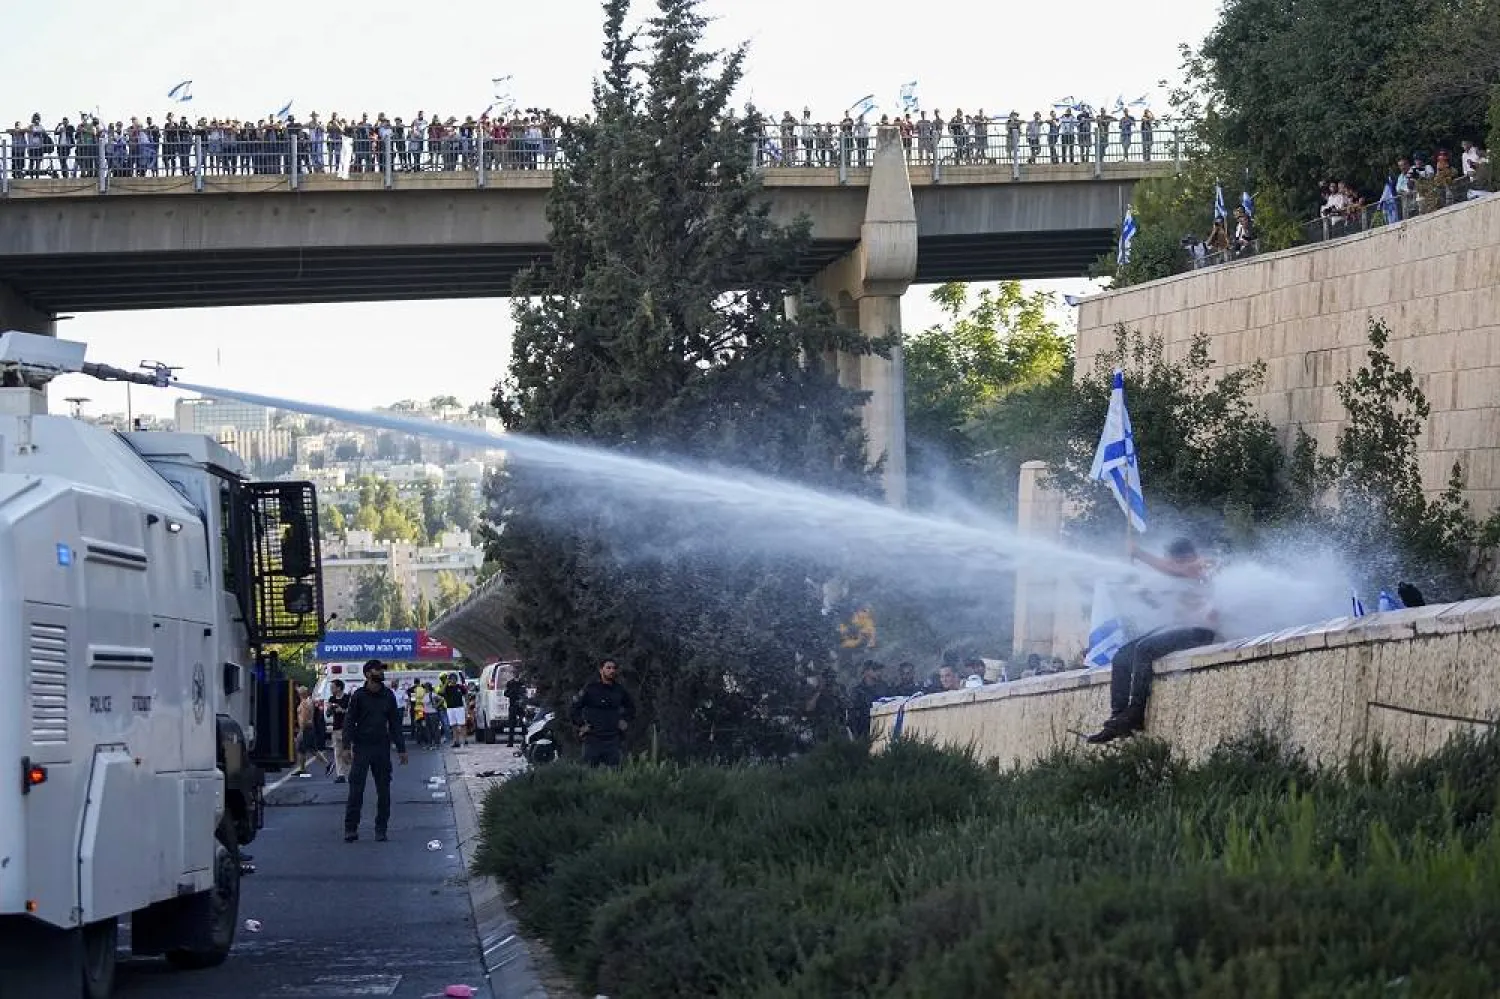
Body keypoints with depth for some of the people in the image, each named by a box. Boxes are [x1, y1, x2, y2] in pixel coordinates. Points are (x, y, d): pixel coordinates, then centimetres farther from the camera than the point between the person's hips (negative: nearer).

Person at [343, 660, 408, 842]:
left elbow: (395, 723, 13)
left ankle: (381, 830, 12)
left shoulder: (388, 695, 8)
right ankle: (351, 829, 1)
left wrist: (401, 748, 10)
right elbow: (349, 722, -1)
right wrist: (347, 745, -11)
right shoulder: (358, 696, -2)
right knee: (356, 790, -4)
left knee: (383, 791, 4)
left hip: (382, 748, 3)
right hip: (362, 747, -3)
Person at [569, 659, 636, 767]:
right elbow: (573, 709, 0)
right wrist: (581, 725, -4)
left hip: (612, 740, 3)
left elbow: (631, 708, 28)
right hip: (593, 738, -3)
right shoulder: (591, 688, -3)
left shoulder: (620, 691, 9)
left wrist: (624, 722, 16)